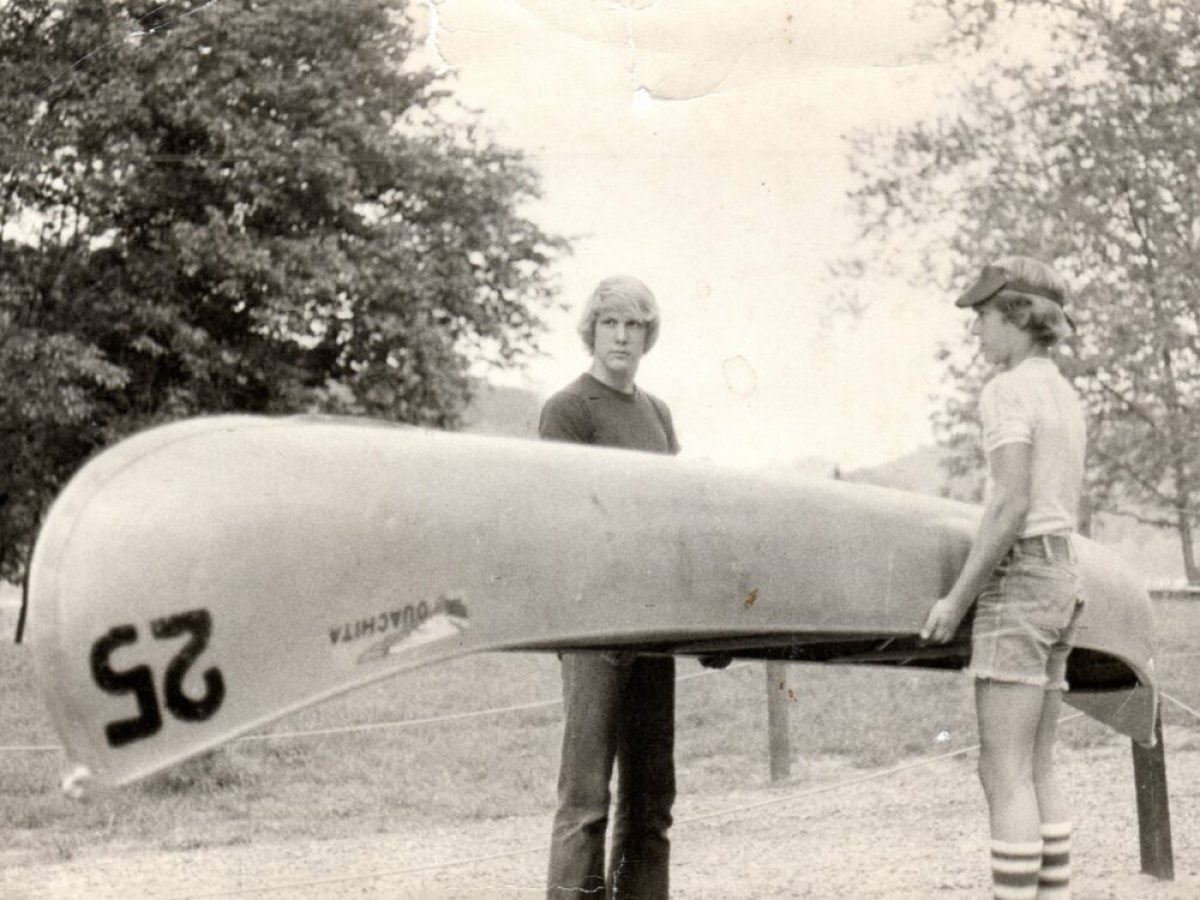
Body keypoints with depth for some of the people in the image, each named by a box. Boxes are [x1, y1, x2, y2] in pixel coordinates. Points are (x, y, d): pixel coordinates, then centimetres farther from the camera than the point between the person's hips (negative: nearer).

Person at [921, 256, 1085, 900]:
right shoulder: (1065, 396, 16)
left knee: (1003, 774, -8)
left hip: (1017, 578, -9)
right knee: (1035, 769, 11)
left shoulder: (1007, 392, -11)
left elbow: (1011, 504, -19)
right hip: (1060, 579, 9)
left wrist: (957, 598, -14)